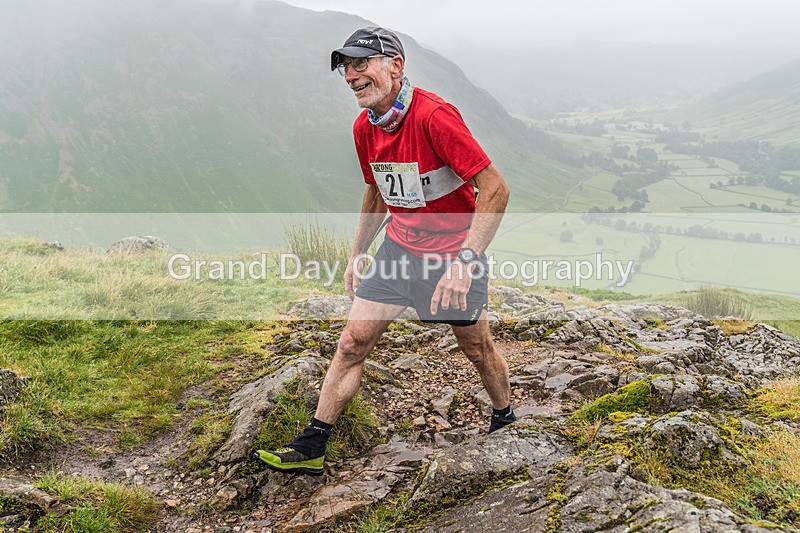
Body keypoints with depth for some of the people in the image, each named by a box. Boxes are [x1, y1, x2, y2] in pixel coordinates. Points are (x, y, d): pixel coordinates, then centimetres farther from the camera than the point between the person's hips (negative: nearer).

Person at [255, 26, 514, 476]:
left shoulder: (434, 116, -24)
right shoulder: (365, 127, -1)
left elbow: (496, 190, -25)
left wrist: (464, 262, -30)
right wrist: (357, 256, 16)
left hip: (454, 251, -5)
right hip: (400, 248, 6)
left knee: (477, 348, 11)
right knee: (353, 341, 0)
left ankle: (504, 420, 39)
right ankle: (311, 447, 9)